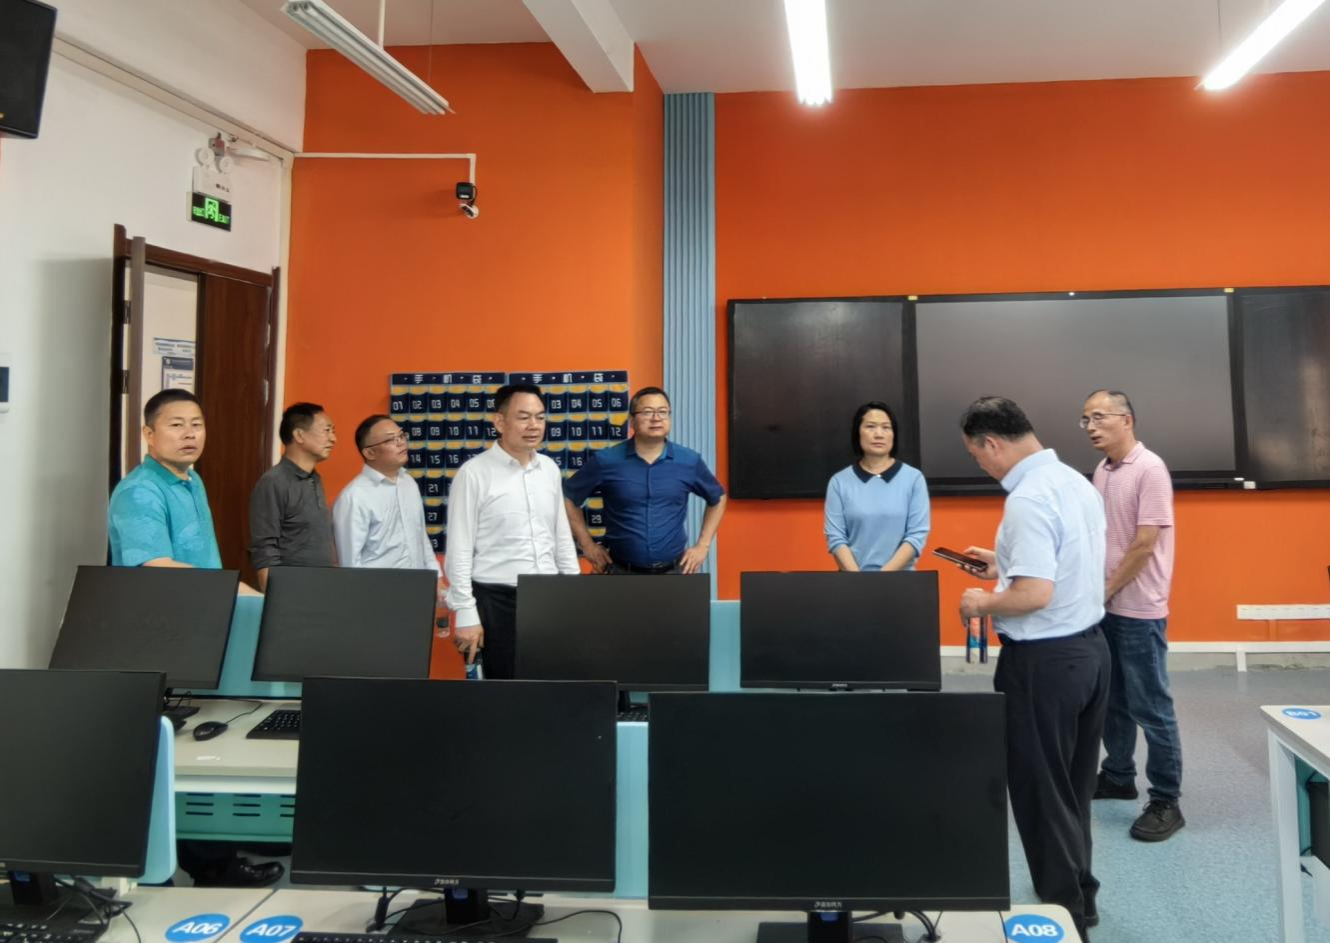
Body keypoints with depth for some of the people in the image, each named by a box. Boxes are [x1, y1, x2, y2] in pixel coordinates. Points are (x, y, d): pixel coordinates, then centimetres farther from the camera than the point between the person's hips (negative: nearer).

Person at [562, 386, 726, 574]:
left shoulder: (689, 461, 0)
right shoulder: (605, 461, -5)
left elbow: (717, 498, 16)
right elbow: (569, 498, 6)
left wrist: (703, 546, 9)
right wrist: (587, 545, 3)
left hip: (674, 570, 1)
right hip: (622, 572, -1)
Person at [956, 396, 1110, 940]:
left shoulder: (1028, 500, -23)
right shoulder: (1076, 482, 7)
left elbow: (1036, 594, -29)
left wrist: (984, 603, -12)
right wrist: (1007, 564, 20)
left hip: (1044, 660, -9)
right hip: (1089, 647, 9)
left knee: (1040, 791, 6)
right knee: (1073, 786, 20)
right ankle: (1079, 897, 33)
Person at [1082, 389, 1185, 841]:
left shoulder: (1149, 468, -15)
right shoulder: (1103, 469, 9)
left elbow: (1145, 544, -17)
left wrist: (1106, 591, -11)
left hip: (1138, 609, -8)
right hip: (1105, 606, 8)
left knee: (1150, 707, 0)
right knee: (1111, 700, 18)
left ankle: (1166, 801, 9)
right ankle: (1118, 776, 32)